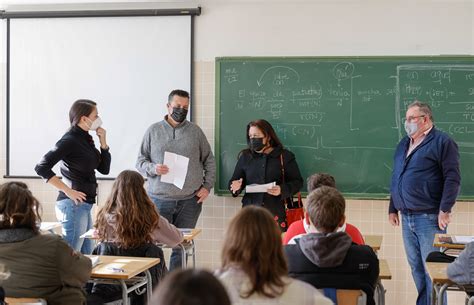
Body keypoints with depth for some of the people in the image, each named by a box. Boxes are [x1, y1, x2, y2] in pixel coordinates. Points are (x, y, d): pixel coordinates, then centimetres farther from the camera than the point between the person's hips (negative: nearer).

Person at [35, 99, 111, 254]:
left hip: (85, 205, 9)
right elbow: (41, 168, -19)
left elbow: (104, 169, 15)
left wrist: (103, 143, 2)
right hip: (73, 205, -9)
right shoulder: (70, 140, -12)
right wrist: (68, 191, -19)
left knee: (86, 256, 14)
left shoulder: (86, 139, 12)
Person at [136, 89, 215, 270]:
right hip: (159, 199, -1)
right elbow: (140, 161, 8)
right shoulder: (153, 131, 6)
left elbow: (209, 161, 14)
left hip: (190, 201, 1)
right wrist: (153, 168, -12)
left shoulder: (195, 131, 9)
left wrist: (207, 186, 4)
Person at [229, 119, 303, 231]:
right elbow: (234, 181, 18)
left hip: (276, 212, -2)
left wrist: (282, 190, -13)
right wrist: (236, 187, -6)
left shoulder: (284, 156, 6)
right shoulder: (245, 156, 13)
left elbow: (297, 182, 5)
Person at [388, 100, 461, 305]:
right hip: (407, 218, 7)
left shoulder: (442, 142, -6)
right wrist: (393, 208, 19)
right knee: (416, 267, 12)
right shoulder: (404, 144, 17)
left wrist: (445, 210, -16)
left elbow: (452, 178, -11)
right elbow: (396, 179, 22)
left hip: (429, 219, -7)